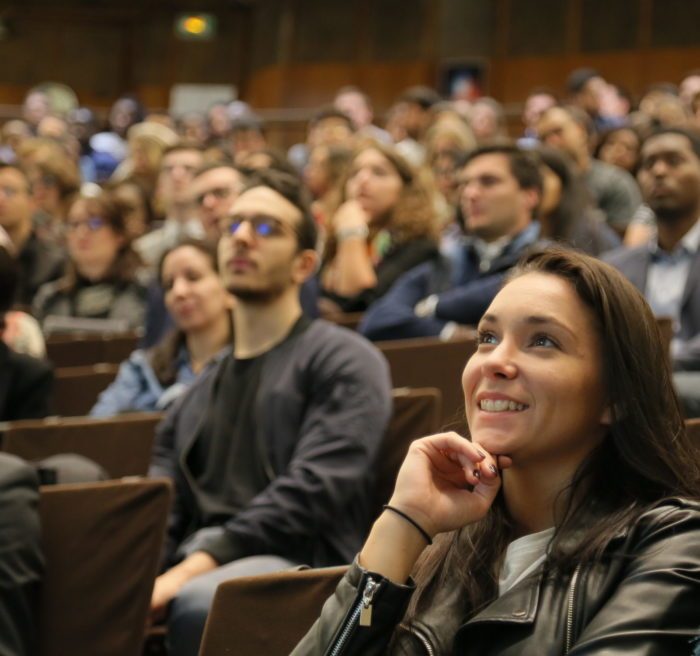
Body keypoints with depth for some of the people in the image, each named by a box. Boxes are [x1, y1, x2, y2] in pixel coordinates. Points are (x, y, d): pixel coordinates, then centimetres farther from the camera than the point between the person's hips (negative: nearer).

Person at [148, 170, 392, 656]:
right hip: (193, 568, 5)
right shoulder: (199, 392, 26)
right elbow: (161, 513, 17)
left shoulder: (344, 361, 5)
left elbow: (312, 490, -10)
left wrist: (194, 568, -19)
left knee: (200, 602, -39)